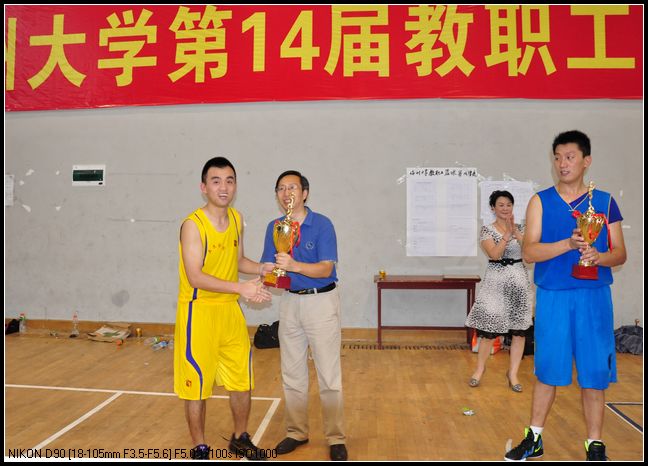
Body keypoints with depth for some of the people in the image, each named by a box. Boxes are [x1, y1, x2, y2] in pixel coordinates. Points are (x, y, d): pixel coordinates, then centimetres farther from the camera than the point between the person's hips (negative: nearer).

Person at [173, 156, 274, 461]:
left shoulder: (236, 219, 5)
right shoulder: (193, 225, -16)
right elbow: (195, 277, -23)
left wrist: (261, 269, -2)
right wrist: (241, 287, -31)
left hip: (230, 310, 7)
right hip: (199, 312, -6)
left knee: (242, 380, 15)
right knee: (196, 385, 6)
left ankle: (240, 439, 36)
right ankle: (199, 449, 26)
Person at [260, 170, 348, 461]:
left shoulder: (322, 225, -11)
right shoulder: (274, 227, 3)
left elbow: (326, 268, -19)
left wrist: (294, 266, -33)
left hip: (321, 301, -5)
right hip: (290, 301, 5)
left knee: (329, 375, 0)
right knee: (292, 373, 13)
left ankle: (336, 438, 13)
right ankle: (297, 432, 28)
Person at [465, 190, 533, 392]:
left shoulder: (520, 228, 8)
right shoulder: (487, 230, -1)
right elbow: (494, 254, -14)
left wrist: (515, 232, -15)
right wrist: (507, 233, -19)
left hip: (519, 280, 3)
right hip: (496, 281, -3)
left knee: (519, 329, 5)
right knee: (489, 328, -1)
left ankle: (513, 373, 18)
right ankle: (479, 369, 19)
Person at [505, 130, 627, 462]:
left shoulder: (604, 202, 6)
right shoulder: (540, 201, 3)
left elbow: (620, 254, 7)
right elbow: (529, 252, -7)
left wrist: (598, 256, -15)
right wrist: (569, 243, -20)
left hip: (594, 297, 1)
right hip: (552, 297, 0)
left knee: (594, 373, 5)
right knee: (547, 370, 9)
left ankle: (595, 445, 22)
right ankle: (534, 439, 24)